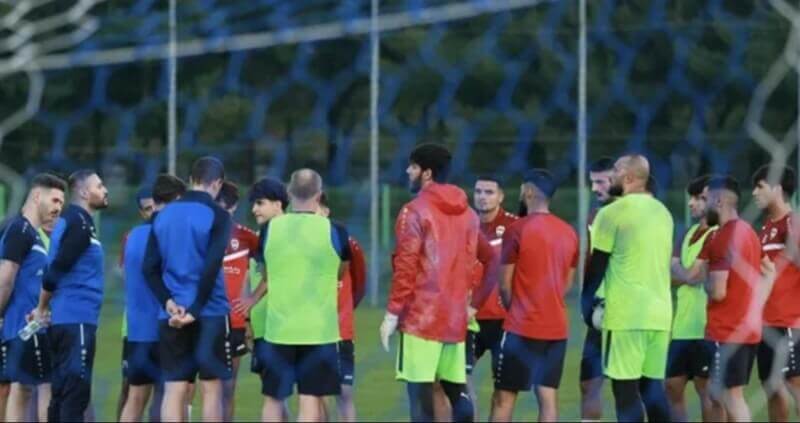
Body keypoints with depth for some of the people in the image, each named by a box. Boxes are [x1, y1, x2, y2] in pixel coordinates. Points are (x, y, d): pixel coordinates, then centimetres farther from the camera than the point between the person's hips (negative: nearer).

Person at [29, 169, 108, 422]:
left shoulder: (70, 221, 18)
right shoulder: (79, 224, -11)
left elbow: (57, 267, 15)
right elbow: (56, 269, -16)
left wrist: (44, 309, 7)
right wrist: (42, 309, -6)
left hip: (64, 319, 9)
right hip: (76, 318, -9)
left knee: (63, 391, 9)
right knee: (76, 393, -10)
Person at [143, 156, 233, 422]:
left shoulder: (163, 216, 9)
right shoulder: (217, 216, -7)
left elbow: (150, 268, 3)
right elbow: (211, 267, -16)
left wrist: (169, 303, -5)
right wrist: (195, 309, -13)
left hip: (172, 317, 4)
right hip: (210, 315, -4)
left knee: (174, 392, 3)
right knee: (211, 390, 3)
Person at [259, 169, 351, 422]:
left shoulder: (270, 229, -1)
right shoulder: (333, 231, -4)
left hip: (278, 329, 2)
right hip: (320, 330, -2)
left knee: (273, 399, 12)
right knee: (310, 401, -2)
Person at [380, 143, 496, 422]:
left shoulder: (415, 212, -7)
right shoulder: (467, 213, 13)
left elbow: (405, 268, -13)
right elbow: (491, 262, 16)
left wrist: (392, 313, -9)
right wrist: (475, 302, 16)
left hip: (420, 318, -6)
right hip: (456, 318, 6)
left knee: (420, 394, -6)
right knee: (457, 392, 11)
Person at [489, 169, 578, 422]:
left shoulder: (517, 231, -10)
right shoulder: (569, 233, 8)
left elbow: (505, 285, -6)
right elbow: (567, 283, 14)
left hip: (523, 327, -5)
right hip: (557, 327, 5)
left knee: (504, 398, -1)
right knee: (548, 397, 4)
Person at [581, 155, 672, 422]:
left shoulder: (613, 213, -8)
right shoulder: (663, 213, 14)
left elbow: (597, 265, -4)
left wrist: (586, 302, 9)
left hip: (625, 314, -7)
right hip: (660, 312, 7)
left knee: (626, 391, -4)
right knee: (653, 389, 10)